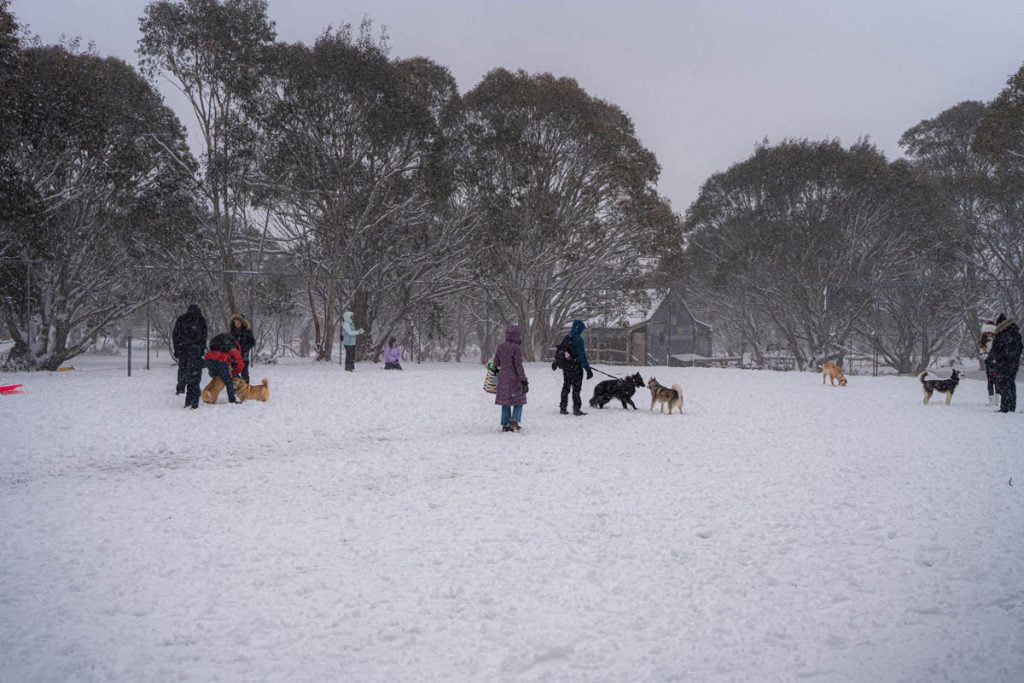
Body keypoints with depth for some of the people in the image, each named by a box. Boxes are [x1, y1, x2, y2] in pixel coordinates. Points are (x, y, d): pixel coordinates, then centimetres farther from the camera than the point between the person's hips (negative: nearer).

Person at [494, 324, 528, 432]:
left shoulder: (501, 346, 3)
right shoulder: (517, 348, -15)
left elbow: (496, 361, 14)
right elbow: (518, 365, -16)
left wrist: (496, 369, 36)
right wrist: (524, 381, -13)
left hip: (503, 378, 5)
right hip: (514, 378, -5)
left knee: (505, 402, 13)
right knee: (518, 401, 7)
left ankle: (505, 424, 14)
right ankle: (515, 420, -10)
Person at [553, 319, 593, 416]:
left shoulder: (566, 338, 6)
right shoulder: (578, 339, -16)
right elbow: (582, 355, -20)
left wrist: (556, 362, 32)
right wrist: (588, 369, -19)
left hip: (566, 367, 7)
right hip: (575, 367, -7)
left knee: (565, 387, 16)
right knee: (576, 388, -1)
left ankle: (562, 408, 21)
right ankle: (576, 408, -1)